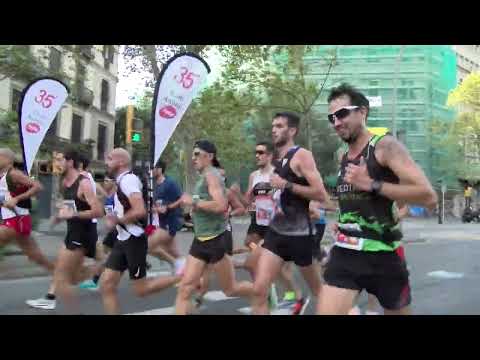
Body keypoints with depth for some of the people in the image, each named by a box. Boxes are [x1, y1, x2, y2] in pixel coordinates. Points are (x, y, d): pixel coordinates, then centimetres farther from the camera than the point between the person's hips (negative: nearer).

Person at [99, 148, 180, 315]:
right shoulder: (123, 180, 14)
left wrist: (116, 221, -16)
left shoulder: (127, 179, -17)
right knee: (106, 284, 3)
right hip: (123, 239, 10)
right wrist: (115, 217, 13)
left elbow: (140, 211, -29)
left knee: (140, 289, -1)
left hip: (134, 240, -9)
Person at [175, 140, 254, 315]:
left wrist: (193, 202, -19)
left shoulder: (211, 175, -13)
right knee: (184, 289, -1)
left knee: (230, 289, 8)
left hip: (215, 240, -8)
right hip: (201, 240, 9)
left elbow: (220, 205, -28)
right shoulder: (203, 177, 14)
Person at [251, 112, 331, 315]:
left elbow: (321, 195, -20)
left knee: (318, 289, 14)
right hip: (276, 231, 7)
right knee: (259, 290, -6)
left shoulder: (302, 156, -11)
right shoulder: (279, 161, 12)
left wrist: (286, 185, -22)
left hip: (298, 234, -7)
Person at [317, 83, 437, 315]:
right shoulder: (345, 158, 10)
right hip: (345, 253, 5)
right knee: (325, 311, -9)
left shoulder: (386, 146, -10)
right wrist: (343, 222, 10)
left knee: (398, 312, 16)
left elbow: (429, 197, -21)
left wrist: (371, 184, -24)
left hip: (383, 255, -5)